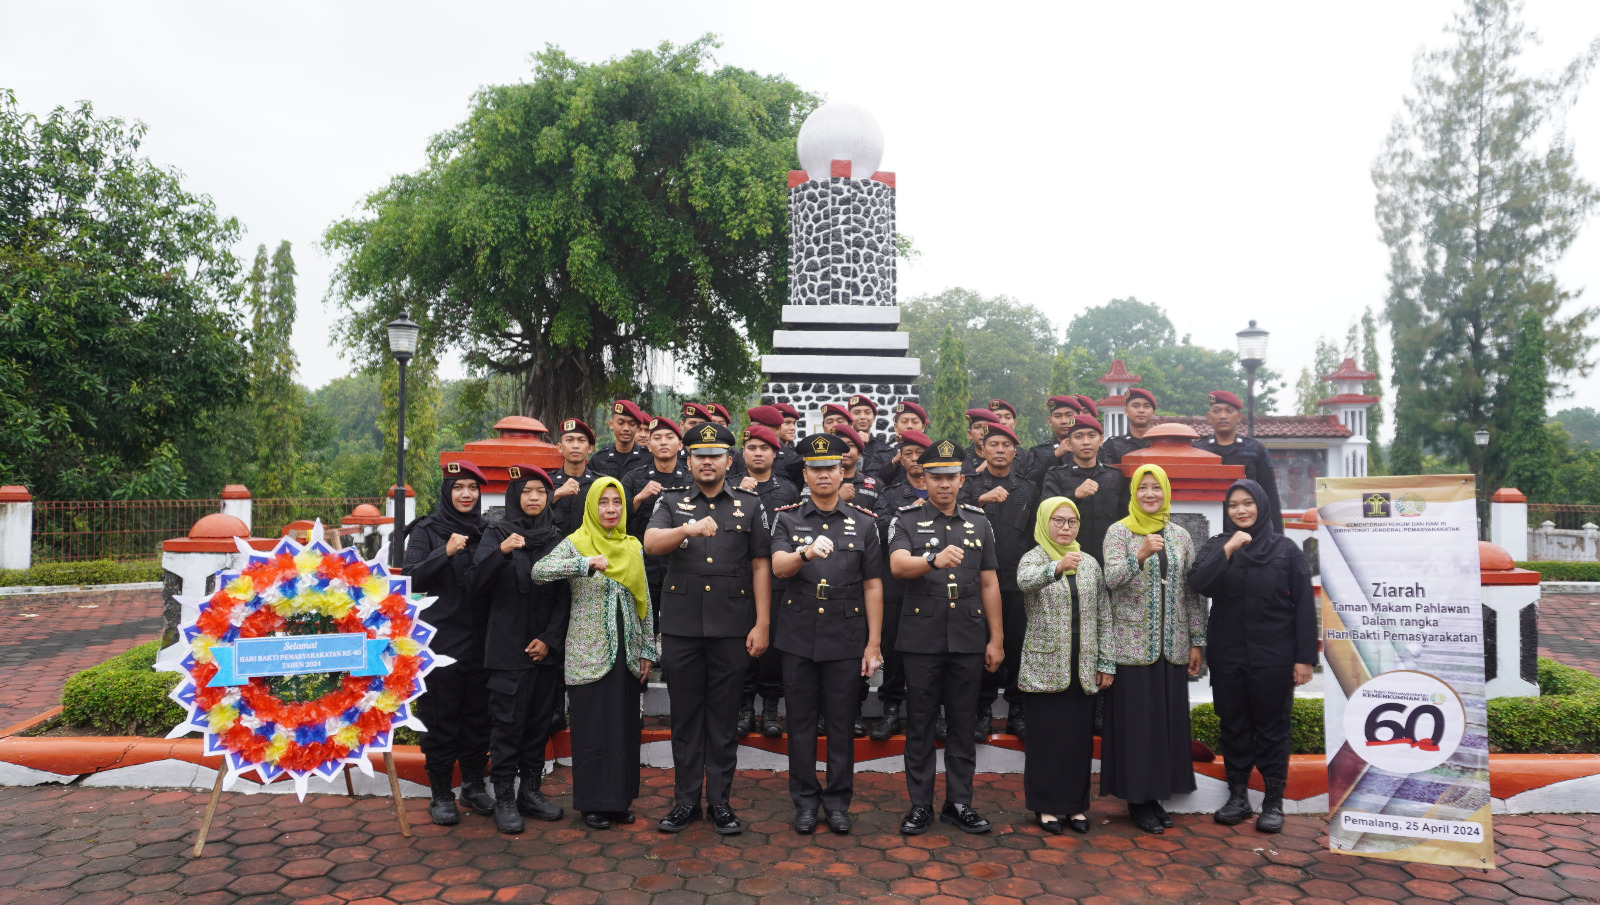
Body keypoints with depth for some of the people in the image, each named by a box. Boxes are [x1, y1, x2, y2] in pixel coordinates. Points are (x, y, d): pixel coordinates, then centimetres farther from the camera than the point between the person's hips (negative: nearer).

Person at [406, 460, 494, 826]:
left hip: (481, 638, 4)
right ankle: (441, 794, 14)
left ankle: (474, 785, 23)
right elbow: (412, 579, -12)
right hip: (441, 639, -3)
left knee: (478, 713, 10)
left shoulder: (487, 530, 9)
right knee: (441, 716, 2)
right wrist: (445, 553, -22)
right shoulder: (427, 530, -1)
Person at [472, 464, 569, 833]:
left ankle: (530, 792, 19)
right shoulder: (498, 534, 2)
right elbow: (478, 585, -10)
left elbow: (565, 595, 8)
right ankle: (504, 799, 7)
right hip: (508, 648, -3)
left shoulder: (557, 539, 10)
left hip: (546, 649, 3)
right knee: (508, 723, -3)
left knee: (540, 722, 8)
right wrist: (501, 552, -25)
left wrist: (550, 638, -2)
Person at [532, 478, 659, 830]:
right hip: (589, 652, -4)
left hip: (626, 652, 4)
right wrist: (587, 563, -33)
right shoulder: (576, 544, -3)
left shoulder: (633, 547, 10)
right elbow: (539, 571, -21)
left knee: (625, 724, 8)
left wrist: (647, 652, 9)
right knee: (593, 725, 1)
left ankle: (620, 798, 21)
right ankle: (593, 803, 14)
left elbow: (644, 602, 12)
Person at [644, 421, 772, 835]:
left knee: (724, 718, 7)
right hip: (681, 627, 1)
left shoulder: (750, 506, 7)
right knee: (685, 716, 9)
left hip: (732, 628, -1)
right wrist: (688, 529, -29)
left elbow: (761, 566, 3)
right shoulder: (671, 503, 8)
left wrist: (762, 624, -3)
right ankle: (685, 800, 21)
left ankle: (720, 800, 19)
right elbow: (651, 543, -11)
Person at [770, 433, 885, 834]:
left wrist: (874, 644, -1)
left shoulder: (864, 522, 4)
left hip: (846, 639, 0)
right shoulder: (787, 519, 3)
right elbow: (778, 567, -14)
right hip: (799, 638, 0)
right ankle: (805, 799, 22)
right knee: (801, 721, 8)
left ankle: (838, 800, 22)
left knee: (841, 722, 7)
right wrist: (805, 553, -36)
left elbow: (873, 586, 3)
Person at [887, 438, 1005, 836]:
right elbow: (898, 565, -20)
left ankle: (959, 802, 21)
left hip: (968, 639, 3)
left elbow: (989, 584, 10)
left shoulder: (979, 522, 9)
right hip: (922, 638, -2)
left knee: (963, 724, 9)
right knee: (920, 724, 6)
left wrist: (996, 639, 7)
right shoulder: (907, 520, -1)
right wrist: (934, 560, -40)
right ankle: (920, 804, 17)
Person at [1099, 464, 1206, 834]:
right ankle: (1137, 798, 11)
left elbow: (1192, 591, 9)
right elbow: (1112, 578, -17)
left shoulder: (1180, 536, 9)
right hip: (1132, 644, -4)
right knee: (1135, 719, -1)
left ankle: (1156, 792, 20)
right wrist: (1140, 555, -33)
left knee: (1168, 717, 7)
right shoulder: (1119, 532, -2)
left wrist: (1197, 641, 6)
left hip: (1172, 646, 4)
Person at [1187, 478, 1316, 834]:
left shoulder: (1286, 549, -1)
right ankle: (1237, 796, 21)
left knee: (1272, 727, 6)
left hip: (1273, 656, -2)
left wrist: (1304, 657, -6)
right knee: (1233, 725, 10)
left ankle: (1274, 801, 17)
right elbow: (1199, 584, -12)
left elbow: (1304, 604, -2)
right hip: (1227, 655, 2)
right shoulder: (1216, 547, 5)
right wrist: (1228, 549, -21)